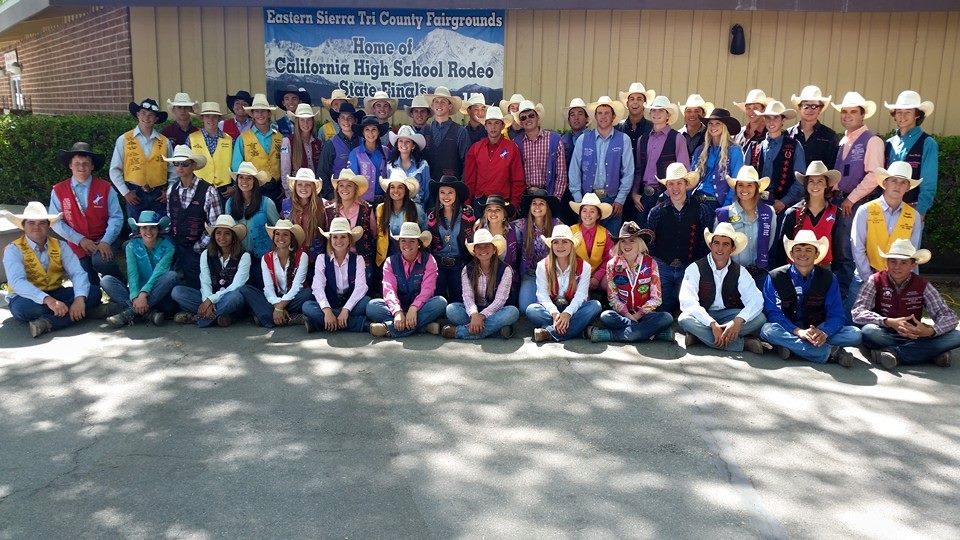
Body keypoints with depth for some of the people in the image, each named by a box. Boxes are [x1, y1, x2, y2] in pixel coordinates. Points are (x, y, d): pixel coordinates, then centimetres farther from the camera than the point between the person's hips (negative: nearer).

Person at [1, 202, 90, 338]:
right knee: (22, 306, -38)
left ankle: (46, 323, -32)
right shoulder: (13, 249, -8)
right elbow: (17, 282, -25)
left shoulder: (60, 246, 1)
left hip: (56, 295, 4)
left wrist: (79, 299, -32)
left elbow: (78, 273, -11)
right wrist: (48, 300, -40)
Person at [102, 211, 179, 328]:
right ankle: (148, 313, -35)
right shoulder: (132, 246, 1)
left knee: (172, 275, -29)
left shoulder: (167, 247, -4)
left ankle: (131, 312, -30)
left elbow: (159, 272, -18)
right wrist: (135, 297, -29)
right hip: (136, 292, 2)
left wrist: (144, 294, -32)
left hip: (157, 295, -2)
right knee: (106, 280, -18)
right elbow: (132, 274, -12)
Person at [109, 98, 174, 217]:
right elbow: (115, 170, 4)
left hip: (159, 197, 1)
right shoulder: (124, 140, 3)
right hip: (135, 196, -1)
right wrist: (125, 192, -2)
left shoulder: (165, 142, 8)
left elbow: (173, 171, 12)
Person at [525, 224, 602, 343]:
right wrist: (554, 313, -28)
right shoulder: (542, 266, -2)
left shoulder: (584, 266, -3)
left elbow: (580, 295, -11)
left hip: (573, 309, 1)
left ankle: (548, 333, -33)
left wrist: (567, 313, -30)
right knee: (531, 310, -29)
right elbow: (542, 294, -10)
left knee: (595, 305, -28)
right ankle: (578, 329, -32)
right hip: (551, 309, -1)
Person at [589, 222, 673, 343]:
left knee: (667, 318, -31)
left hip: (644, 314, 1)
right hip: (623, 314, 0)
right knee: (606, 317, -32)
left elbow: (655, 298, -3)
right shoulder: (612, 265, 2)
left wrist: (639, 315, -12)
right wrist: (628, 315, -14)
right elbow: (613, 297, -1)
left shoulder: (650, 263, -1)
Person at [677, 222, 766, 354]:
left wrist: (738, 321, -32)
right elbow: (688, 302, -20)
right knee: (685, 319, -35)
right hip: (703, 317, -2)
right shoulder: (696, 268, -8)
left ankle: (700, 335, -25)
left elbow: (756, 300, -11)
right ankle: (743, 343, -30)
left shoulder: (739, 271, 1)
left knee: (759, 318, -22)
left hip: (729, 315, 3)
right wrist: (712, 324, -32)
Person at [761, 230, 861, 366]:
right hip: (788, 331, -2)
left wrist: (824, 333, -27)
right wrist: (798, 331, -28)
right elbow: (773, 312, -12)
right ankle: (830, 352, -31)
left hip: (817, 333, 2)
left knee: (854, 334, -21)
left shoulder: (828, 278, 3)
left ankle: (790, 345, -28)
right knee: (768, 330, -35)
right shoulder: (775, 277, -3)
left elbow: (836, 314, -4)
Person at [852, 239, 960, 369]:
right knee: (869, 330, -36)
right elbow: (858, 313, -17)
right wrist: (889, 322, -32)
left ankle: (892, 352, -26)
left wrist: (931, 331, -26)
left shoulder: (922, 285, 1)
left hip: (913, 337, 3)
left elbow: (949, 316, -4)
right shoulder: (876, 281, -5)